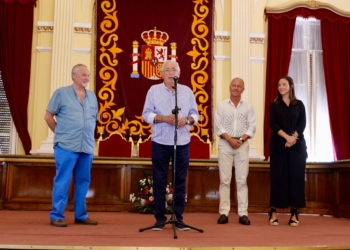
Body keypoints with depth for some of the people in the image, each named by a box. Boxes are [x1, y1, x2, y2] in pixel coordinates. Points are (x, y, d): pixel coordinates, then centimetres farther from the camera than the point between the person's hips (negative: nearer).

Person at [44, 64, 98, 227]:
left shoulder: (92, 96, 13)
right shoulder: (61, 93, 0)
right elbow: (48, 116, 2)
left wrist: (89, 135, 11)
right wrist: (60, 133, 3)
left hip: (87, 147, 5)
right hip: (66, 146, -5)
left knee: (83, 182, 10)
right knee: (62, 181, -2)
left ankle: (81, 215, 21)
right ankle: (56, 216, 8)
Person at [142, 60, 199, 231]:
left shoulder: (187, 91, 10)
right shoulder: (154, 90, 4)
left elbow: (195, 114, 10)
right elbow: (146, 114, 0)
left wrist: (187, 119, -11)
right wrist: (163, 118, -15)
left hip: (182, 143, 2)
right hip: (160, 142, -1)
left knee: (180, 181, 4)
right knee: (159, 180, 2)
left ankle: (178, 218, 14)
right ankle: (160, 218, 11)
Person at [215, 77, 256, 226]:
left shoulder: (248, 106, 9)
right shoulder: (221, 105, 6)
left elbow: (252, 126, 4)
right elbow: (218, 125, -2)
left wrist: (241, 140, -10)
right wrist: (230, 139, -13)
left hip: (242, 144, 1)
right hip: (225, 144, -1)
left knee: (242, 179, 0)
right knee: (225, 179, -1)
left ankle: (243, 213, 3)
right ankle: (224, 213, 2)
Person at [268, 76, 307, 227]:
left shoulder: (299, 105, 11)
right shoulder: (274, 105, 8)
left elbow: (302, 124, 1)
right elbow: (272, 124, -4)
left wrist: (293, 138, -15)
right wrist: (287, 137, -16)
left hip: (297, 145, 1)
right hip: (278, 145, -1)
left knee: (296, 177, -2)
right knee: (278, 177, -3)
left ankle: (294, 213, 1)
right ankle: (273, 211, 1)